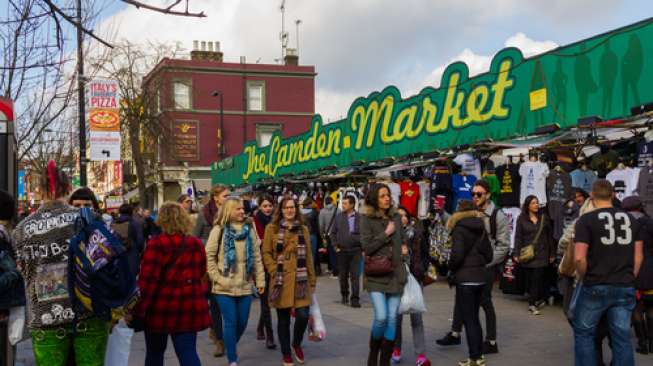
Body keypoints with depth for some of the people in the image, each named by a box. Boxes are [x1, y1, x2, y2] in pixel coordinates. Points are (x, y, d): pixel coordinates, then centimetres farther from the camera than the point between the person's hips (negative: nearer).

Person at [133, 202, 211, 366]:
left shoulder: (156, 243, -13)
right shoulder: (196, 244, 3)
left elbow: (147, 279, -16)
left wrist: (138, 309, -14)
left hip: (161, 307, -3)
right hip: (189, 308, 3)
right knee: (188, 353, 2)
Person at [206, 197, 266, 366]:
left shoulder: (249, 228, 7)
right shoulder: (219, 229, -4)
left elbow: (256, 256, 8)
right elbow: (209, 255, -3)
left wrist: (260, 280, 5)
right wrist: (217, 277, -9)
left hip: (244, 285, 4)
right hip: (225, 287, -4)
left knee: (242, 322, 9)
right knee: (231, 323, -3)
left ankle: (230, 350, 35)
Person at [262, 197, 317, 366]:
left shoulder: (303, 229, 11)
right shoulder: (272, 228, 3)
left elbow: (308, 256, 12)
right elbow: (266, 253, 2)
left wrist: (312, 280, 10)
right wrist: (275, 271, -10)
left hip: (300, 279, 2)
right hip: (281, 280, -2)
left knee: (303, 315, -9)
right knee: (283, 319, 4)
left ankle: (297, 344, 20)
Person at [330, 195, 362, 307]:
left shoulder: (360, 218, -4)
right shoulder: (339, 217, 4)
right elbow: (333, 233, 11)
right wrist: (336, 246, 4)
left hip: (355, 251, -2)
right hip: (342, 251, 3)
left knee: (355, 275, -5)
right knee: (343, 275, 11)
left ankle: (355, 298, -1)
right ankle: (344, 295, 29)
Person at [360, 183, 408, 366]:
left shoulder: (396, 216, 10)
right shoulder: (367, 219, -4)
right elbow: (366, 247, -10)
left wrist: (404, 249, 7)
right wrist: (386, 234, -10)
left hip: (395, 274, 5)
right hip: (376, 275, -4)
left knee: (392, 318, 2)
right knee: (381, 317, -16)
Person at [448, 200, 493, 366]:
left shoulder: (459, 229, -10)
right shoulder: (481, 229, 11)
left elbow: (457, 255, -19)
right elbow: (489, 255, 13)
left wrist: (451, 267, -2)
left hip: (465, 279, -7)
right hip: (481, 277, 7)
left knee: (468, 320, -1)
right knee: (474, 317, 17)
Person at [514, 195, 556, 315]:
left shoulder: (543, 218, 6)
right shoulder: (521, 219, 2)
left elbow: (550, 236, 9)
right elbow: (518, 237, 0)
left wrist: (552, 253, 6)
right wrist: (516, 254, -7)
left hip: (541, 254, 0)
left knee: (537, 278, -7)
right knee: (529, 279, 3)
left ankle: (532, 303, -5)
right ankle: (540, 299, 18)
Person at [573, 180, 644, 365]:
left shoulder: (586, 220, -8)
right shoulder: (631, 219, 8)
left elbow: (579, 258, -15)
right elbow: (638, 256, 9)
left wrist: (585, 278, 1)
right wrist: (629, 278, 16)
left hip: (596, 287, -4)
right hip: (625, 287, 4)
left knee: (583, 332, 11)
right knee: (622, 336, 9)